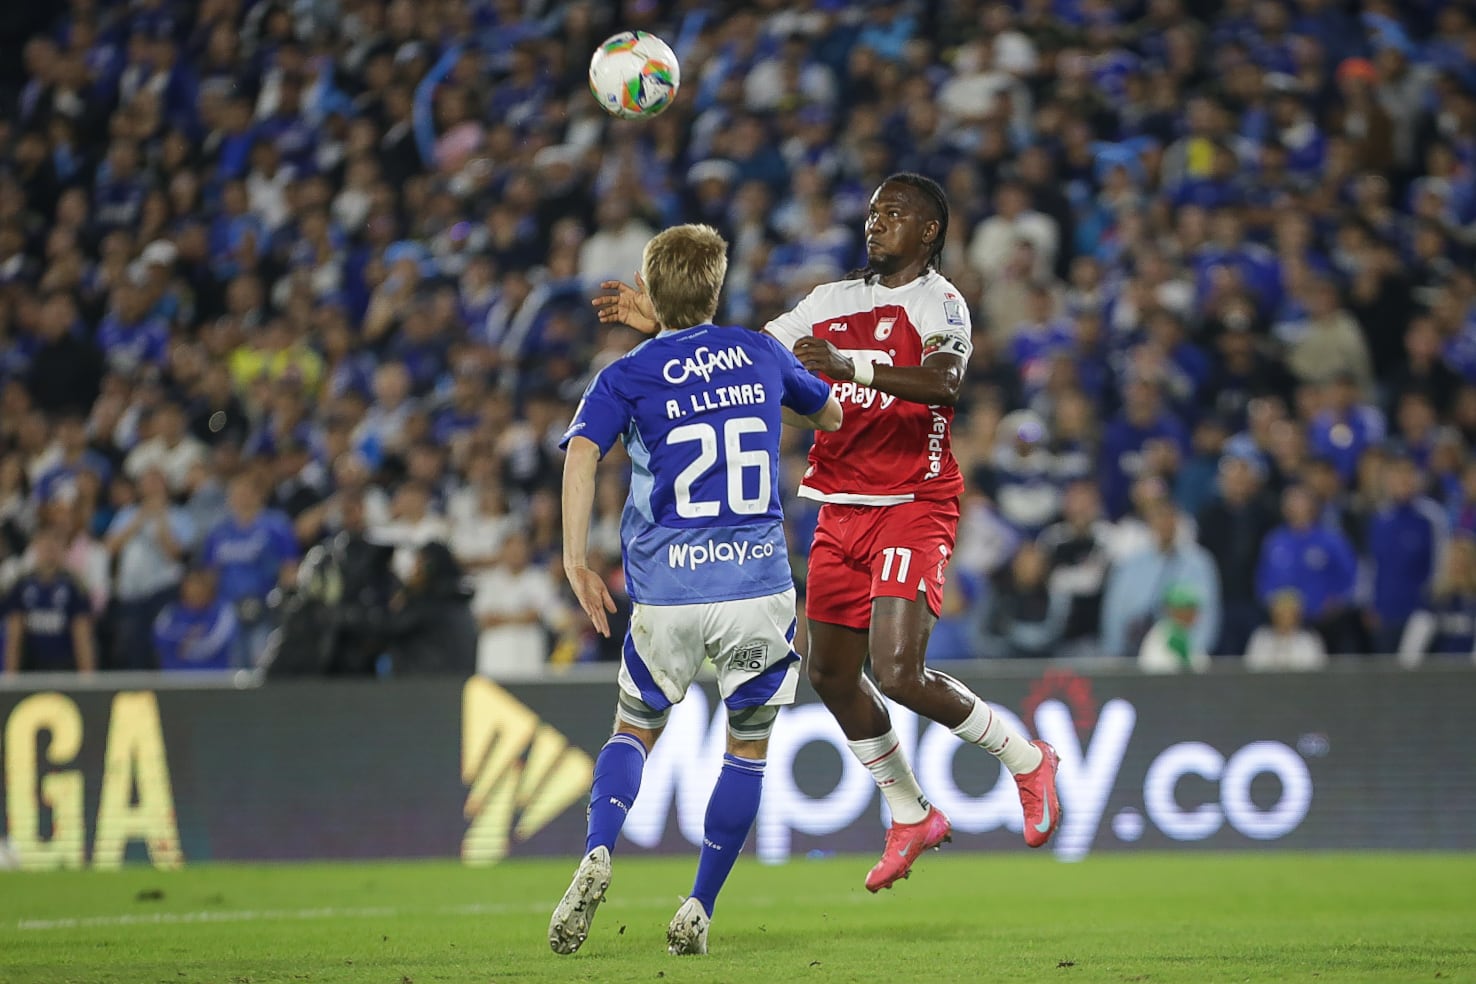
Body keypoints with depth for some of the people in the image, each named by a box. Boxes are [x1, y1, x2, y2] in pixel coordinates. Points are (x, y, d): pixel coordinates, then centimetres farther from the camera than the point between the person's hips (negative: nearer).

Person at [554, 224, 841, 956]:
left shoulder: (626, 377, 2)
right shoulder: (762, 355, 9)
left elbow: (583, 450, -16)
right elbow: (830, 416, 27)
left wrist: (576, 559, -15)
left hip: (666, 593, 0)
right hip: (758, 586, 0)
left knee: (635, 730, 19)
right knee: (748, 746, 13)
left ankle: (597, 856, -7)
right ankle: (698, 912, 8)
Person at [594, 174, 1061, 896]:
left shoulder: (940, 303, -8)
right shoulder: (833, 301, 14)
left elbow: (942, 382, -28)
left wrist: (854, 367, -41)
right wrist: (664, 325, 1)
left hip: (913, 506, -7)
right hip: (840, 509, 8)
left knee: (899, 673, -20)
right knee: (831, 673, 10)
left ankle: (1026, 759, 4)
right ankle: (911, 817, 28)